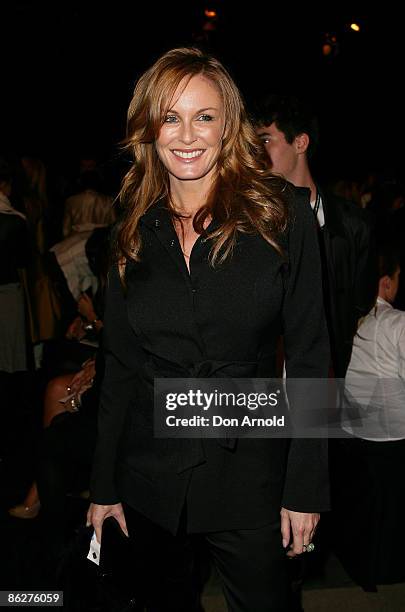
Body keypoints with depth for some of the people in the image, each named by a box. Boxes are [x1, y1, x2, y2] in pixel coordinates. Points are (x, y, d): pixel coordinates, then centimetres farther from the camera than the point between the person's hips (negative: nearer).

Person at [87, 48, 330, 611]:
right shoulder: (135, 231, 2)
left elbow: (309, 355, -7)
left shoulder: (283, 214, -8)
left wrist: (305, 488, -8)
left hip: (247, 465, -3)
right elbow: (120, 364, 5)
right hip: (148, 471, 3)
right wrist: (104, 486, 7)